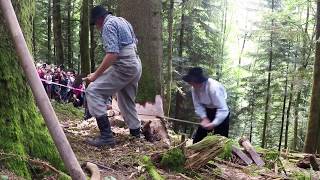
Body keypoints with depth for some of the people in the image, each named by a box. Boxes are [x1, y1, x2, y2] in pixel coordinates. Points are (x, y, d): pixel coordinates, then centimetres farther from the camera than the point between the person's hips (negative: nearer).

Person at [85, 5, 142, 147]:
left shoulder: (108, 25, -8)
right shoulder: (122, 21, 21)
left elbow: (112, 54, -20)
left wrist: (96, 75, -17)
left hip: (124, 66, -10)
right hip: (136, 65, 10)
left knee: (93, 91, -12)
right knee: (127, 102, 21)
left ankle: (106, 136, -18)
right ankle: (136, 134, 28)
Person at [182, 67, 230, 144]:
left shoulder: (213, 87, -35)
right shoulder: (194, 88, -16)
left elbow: (223, 110, -36)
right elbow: (198, 105, -6)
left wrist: (214, 124, -42)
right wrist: (204, 118, -20)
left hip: (220, 112, -7)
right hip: (207, 111, 7)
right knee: (198, 138, 11)